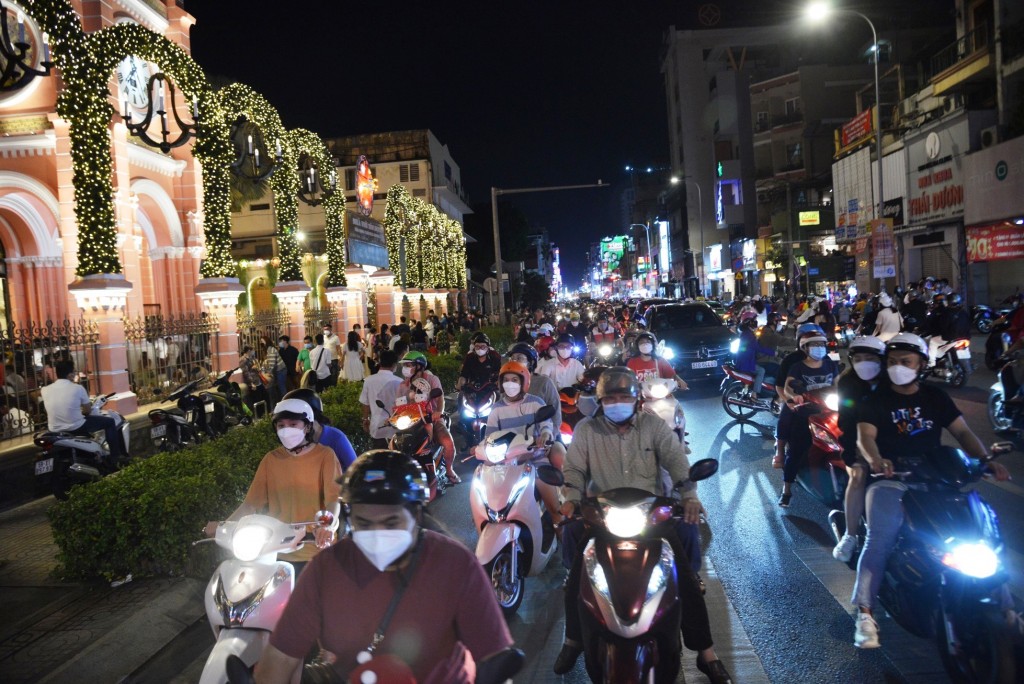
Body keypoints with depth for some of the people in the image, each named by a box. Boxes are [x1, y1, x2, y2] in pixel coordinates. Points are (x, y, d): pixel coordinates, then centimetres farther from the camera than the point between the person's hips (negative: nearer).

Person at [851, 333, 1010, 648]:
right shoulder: (877, 399, 4)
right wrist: (875, 460, -33)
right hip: (891, 479, -4)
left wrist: (986, 460, -13)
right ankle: (865, 612, -19)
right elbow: (865, 436, -11)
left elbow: (963, 432, 6)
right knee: (880, 538, -22)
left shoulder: (935, 397, 14)